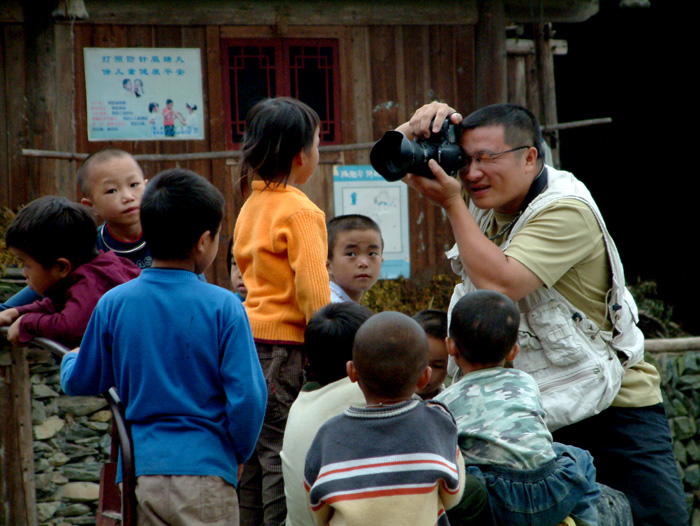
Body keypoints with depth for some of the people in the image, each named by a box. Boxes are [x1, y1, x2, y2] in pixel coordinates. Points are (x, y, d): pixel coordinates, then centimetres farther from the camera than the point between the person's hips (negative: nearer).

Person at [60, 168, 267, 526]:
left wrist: (69, 360, 35)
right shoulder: (222, 307, -8)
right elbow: (247, 395, -9)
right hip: (205, 471, -3)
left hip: (138, 470, 3)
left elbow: (81, 382, 11)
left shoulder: (113, 304, 0)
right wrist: (239, 454, 8)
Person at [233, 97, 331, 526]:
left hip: (249, 340, 8)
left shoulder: (251, 207, 11)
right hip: (287, 342, -8)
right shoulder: (300, 211, -13)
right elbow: (312, 287, -16)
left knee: (254, 449, 12)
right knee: (284, 455, -6)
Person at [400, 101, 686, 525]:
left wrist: (452, 204, -23)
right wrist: (423, 123, -11)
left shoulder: (567, 211, -20)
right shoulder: (487, 193, 3)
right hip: (531, 407, 7)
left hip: (614, 407, -6)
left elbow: (498, 284, -32)